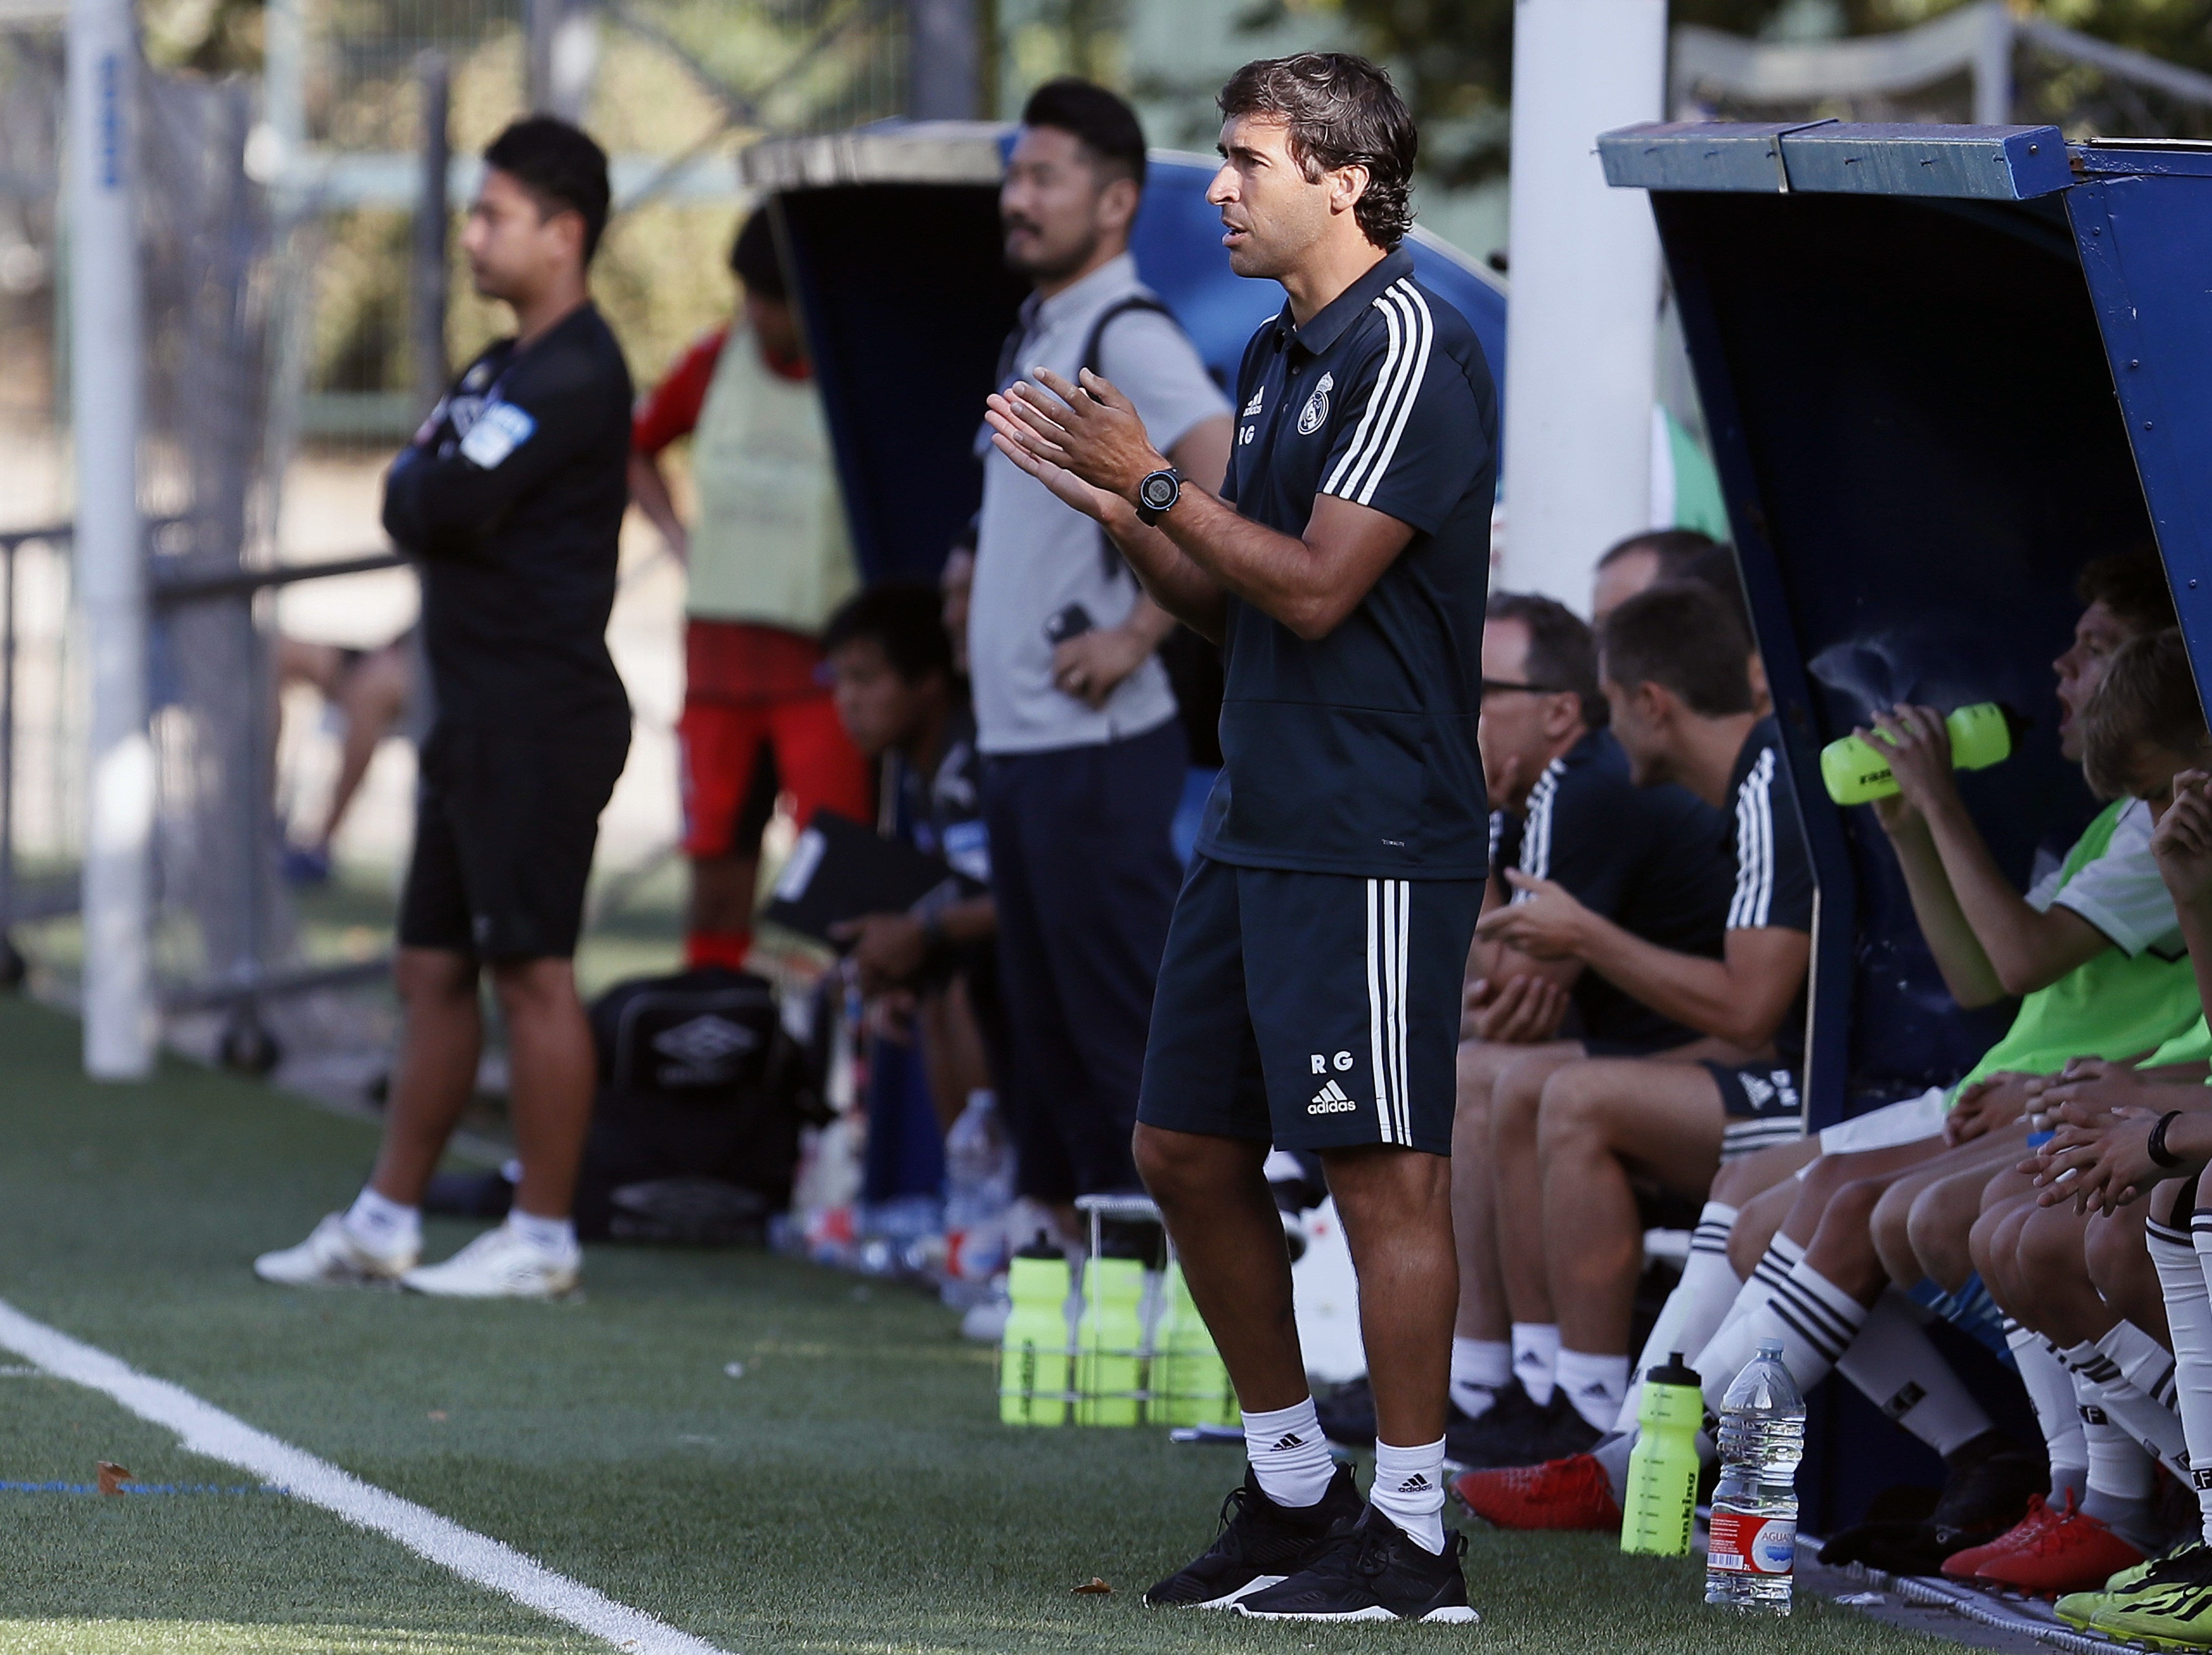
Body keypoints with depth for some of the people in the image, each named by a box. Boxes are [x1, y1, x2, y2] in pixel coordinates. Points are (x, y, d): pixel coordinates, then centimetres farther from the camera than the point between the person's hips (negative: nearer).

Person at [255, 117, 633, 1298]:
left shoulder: (575, 375, -14)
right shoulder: (501, 369, 19)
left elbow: (443, 507, -20)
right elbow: (428, 511, 18)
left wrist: (417, 481, 0)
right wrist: (430, 488, -2)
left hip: (541, 718, -10)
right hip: (481, 714, 10)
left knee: (531, 973, -7)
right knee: (433, 970, 12)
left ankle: (543, 1238, -3)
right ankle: (385, 1222, 17)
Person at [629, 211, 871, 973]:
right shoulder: (717, 361, 8)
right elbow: (636, 446, 25)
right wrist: (678, 536, 11)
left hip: (825, 654, -5)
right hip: (719, 645, 5)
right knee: (717, 864, 8)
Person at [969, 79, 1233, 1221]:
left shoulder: (1128, 337, -13)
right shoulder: (1041, 334, 16)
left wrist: (1136, 637, -21)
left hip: (1096, 743, -10)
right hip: (1020, 737, 10)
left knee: (1118, 1019, -9)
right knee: (1043, 1015, 11)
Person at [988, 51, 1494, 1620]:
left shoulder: (1412, 347, -12)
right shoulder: (1279, 357, 16)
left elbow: (1316, 589, -18)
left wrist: (1155, 481, -12)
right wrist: (1104, 499, 9)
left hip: (1376, 840, -10)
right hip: (1258, 828, 10)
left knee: (1386, 1168, -6)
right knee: (1191, 1150, 11)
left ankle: (1412, 1535, -2)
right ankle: (1294, 1488, 22)